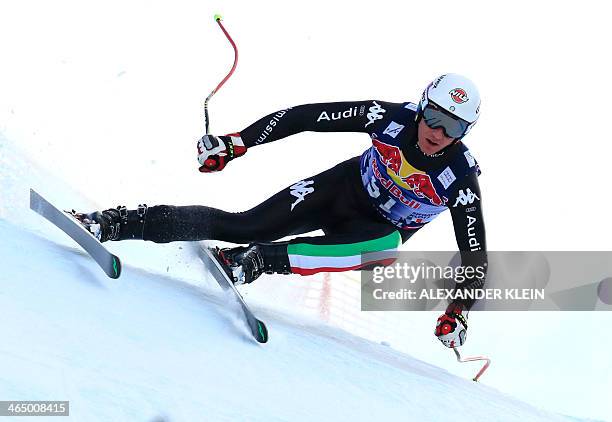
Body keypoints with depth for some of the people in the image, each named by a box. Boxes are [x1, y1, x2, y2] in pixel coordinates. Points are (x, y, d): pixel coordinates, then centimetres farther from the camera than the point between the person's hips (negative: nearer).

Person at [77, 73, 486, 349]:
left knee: (383, 246, -39)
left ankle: (258, 262, -32)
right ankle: (116, 223, -10)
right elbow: (308, 116, -19)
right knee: (244, 226, -14)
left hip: (383, 228, -1)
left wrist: (459, 312, -29)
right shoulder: (392, 117, -24)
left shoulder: (461, 177, -27)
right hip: (346, 187, 1)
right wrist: (237, 142, -22)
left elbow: (475, 255, -19)